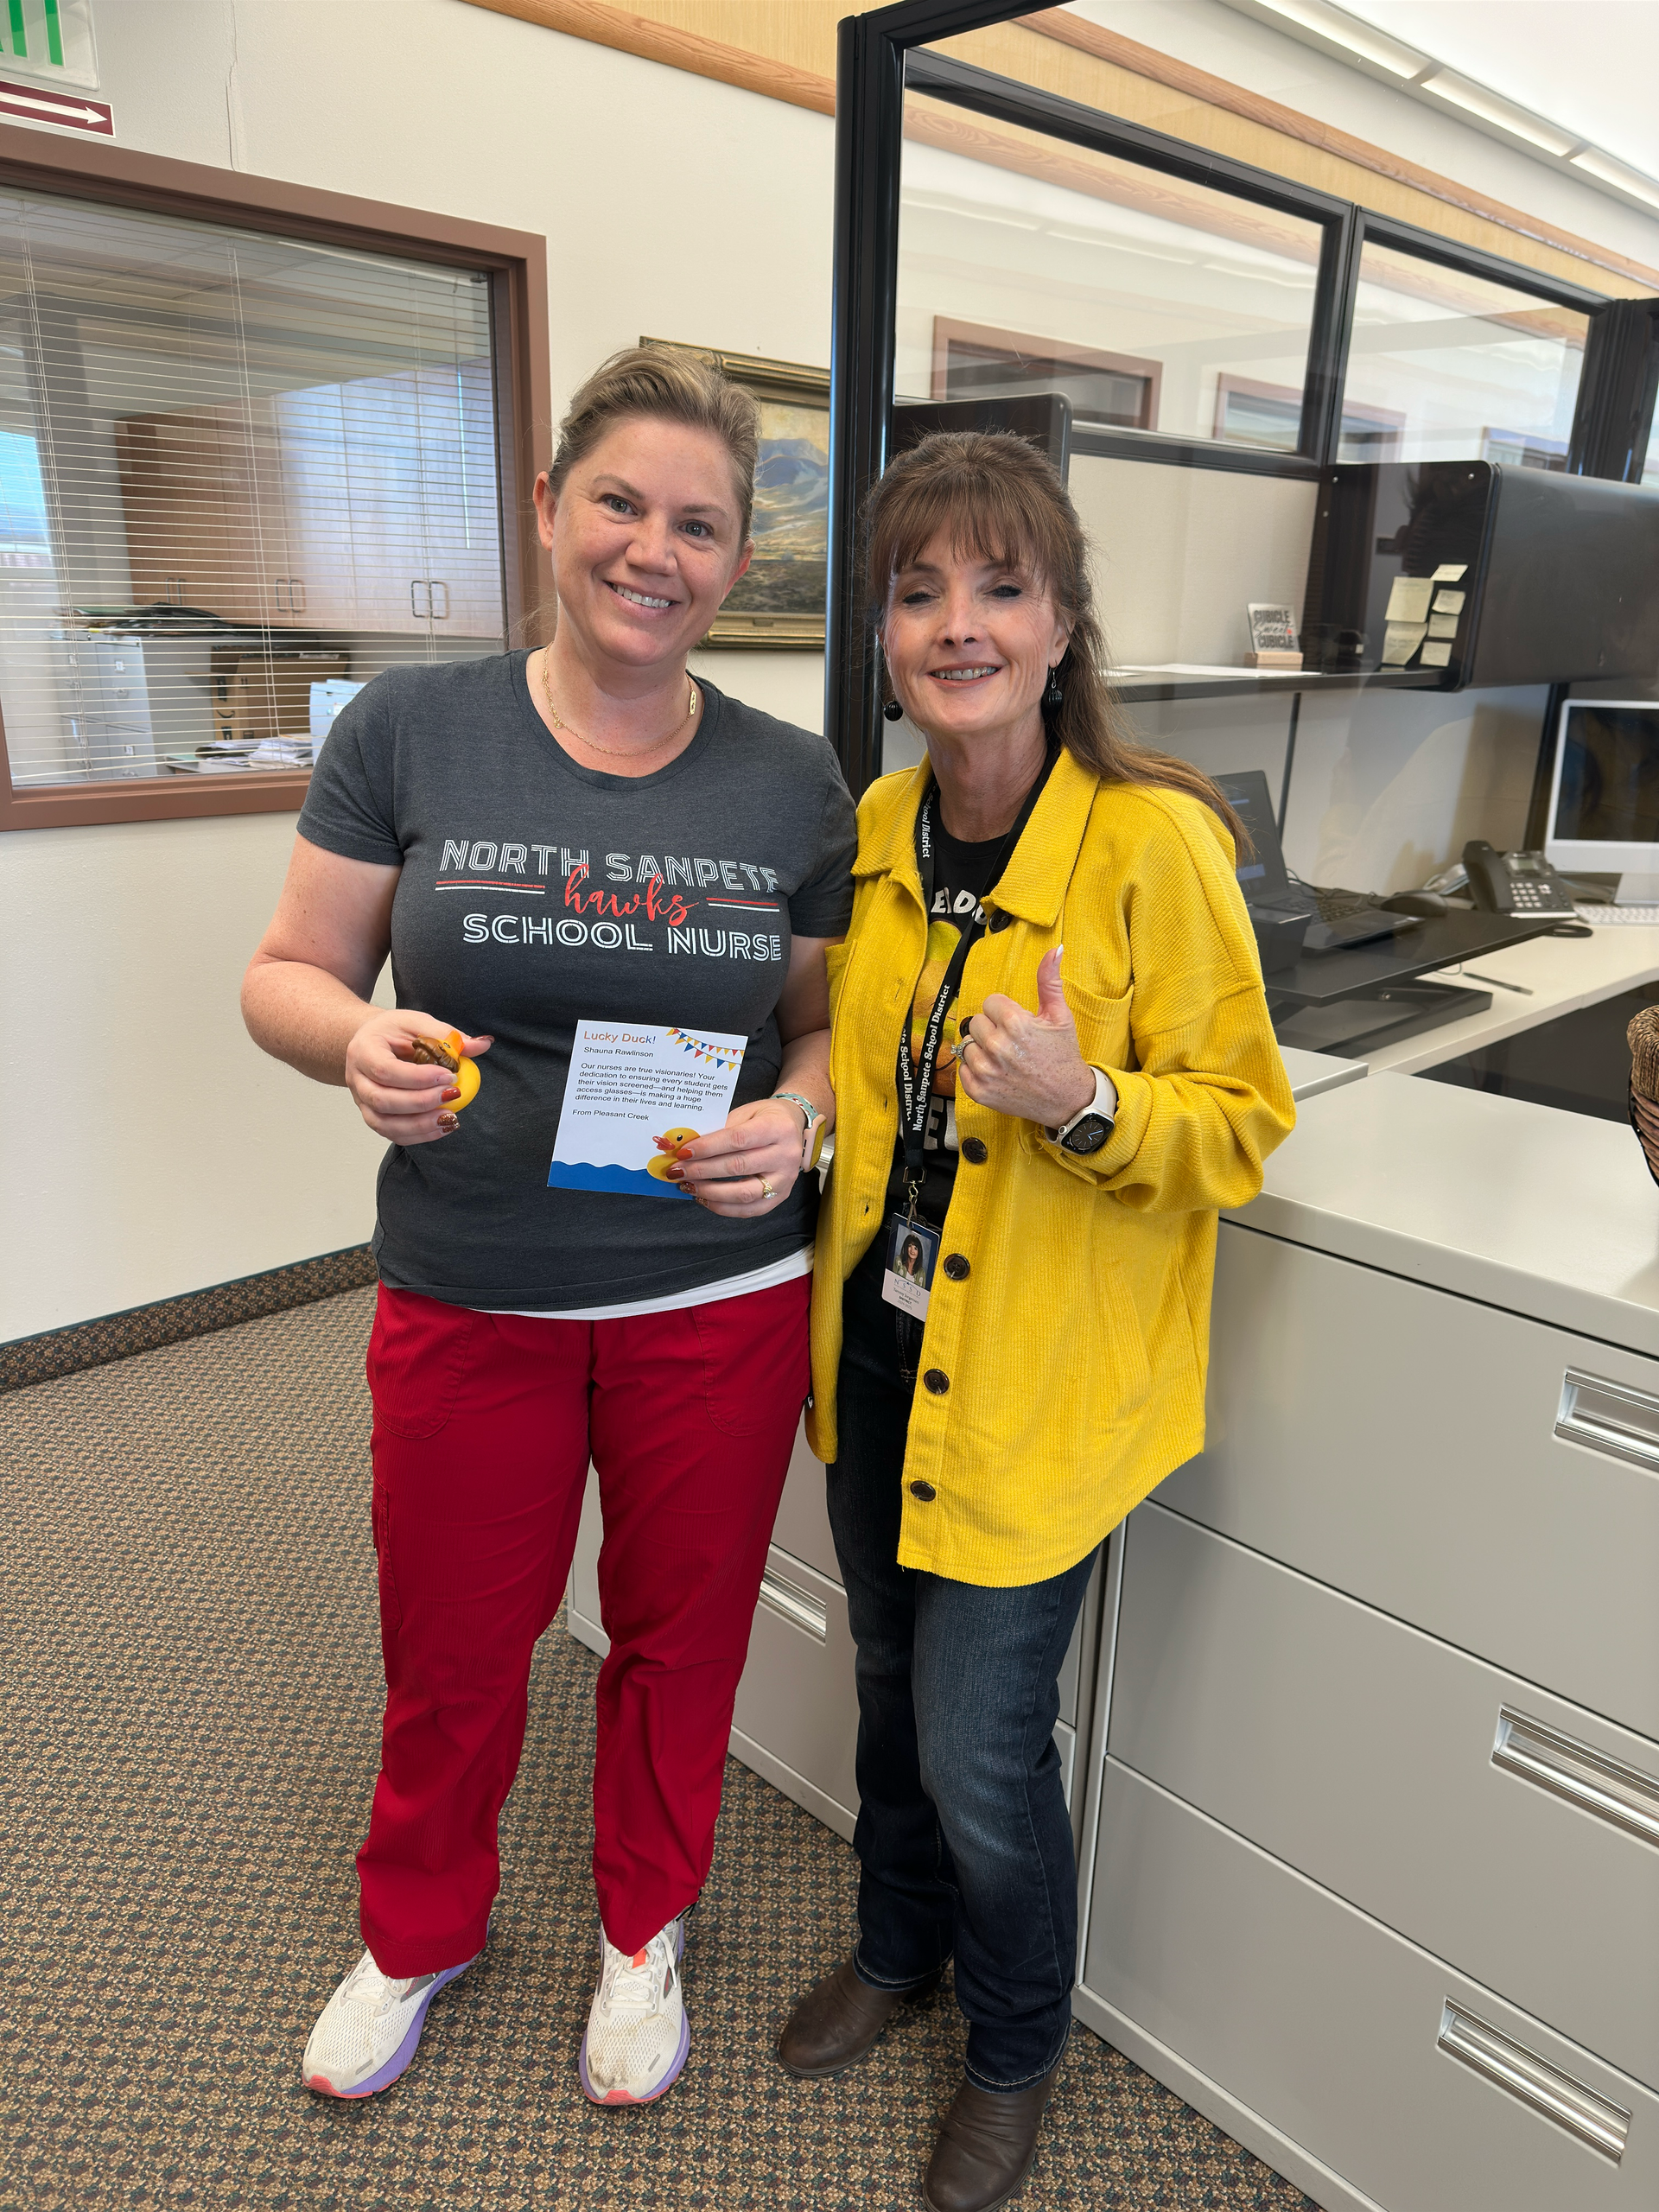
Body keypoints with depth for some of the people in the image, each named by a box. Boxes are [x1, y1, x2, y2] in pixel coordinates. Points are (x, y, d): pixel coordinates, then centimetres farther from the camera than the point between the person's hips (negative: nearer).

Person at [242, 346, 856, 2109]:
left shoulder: (793, 786, -3)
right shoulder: (409, 732, -6)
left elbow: (831, 1020, 5)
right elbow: (287, 974, -2)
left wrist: (795, 1119, -16)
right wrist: (360, 1047, -23)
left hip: (721, 1300, 1)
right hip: (468, 1301, 0)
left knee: (677, 1641, 20)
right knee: (449, 1658, 19)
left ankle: (641, 1931, 51)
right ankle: (417, 1933, 52)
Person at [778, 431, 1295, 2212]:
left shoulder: (1156, 842, -18)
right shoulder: (873, 830, 0)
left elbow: (1242, 1118, -11)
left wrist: (1085, 1104, -29)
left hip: (1038, 1373, -5)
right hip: (879, 1338, 6)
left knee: (980, 1746, 6)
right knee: (893, 1683, 23)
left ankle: (1016, 2049, 39)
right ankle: (896, 1947, 53)